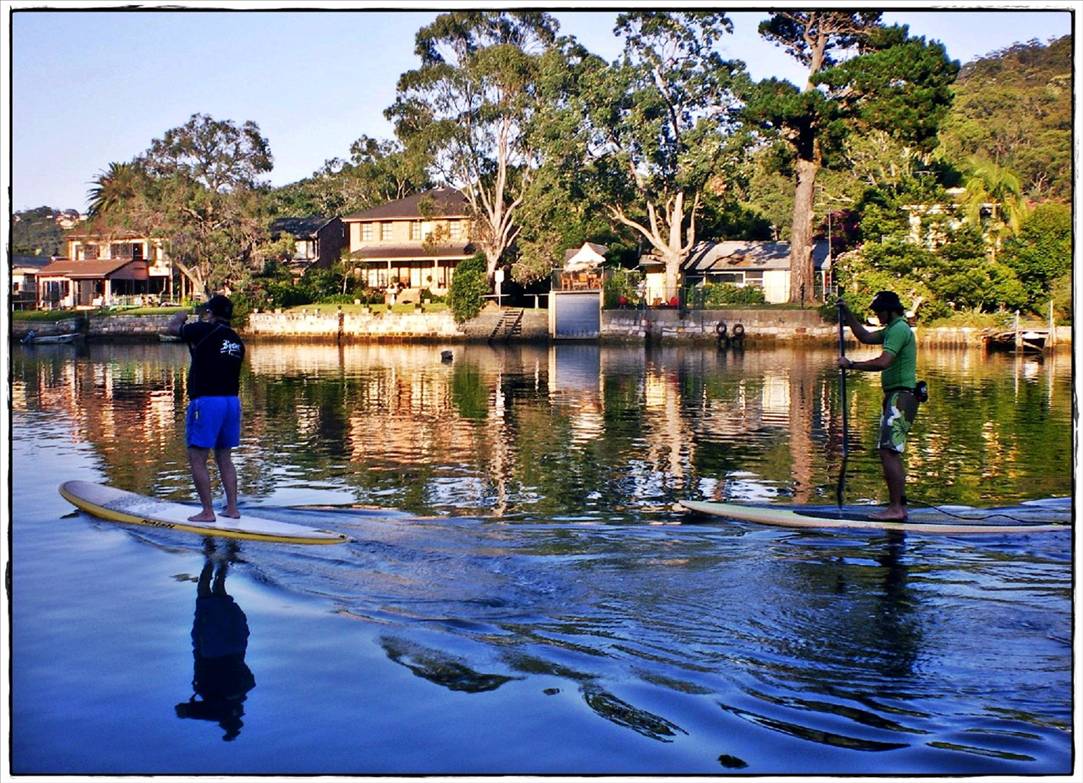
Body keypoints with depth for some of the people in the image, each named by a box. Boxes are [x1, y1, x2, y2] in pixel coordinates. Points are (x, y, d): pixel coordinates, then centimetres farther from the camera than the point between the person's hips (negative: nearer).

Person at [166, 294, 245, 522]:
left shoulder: (203, 331, -8)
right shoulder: (236, 341, 10)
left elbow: (171, 328, 6)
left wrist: (180, 317, 29)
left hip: (206, 401, -7)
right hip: (231, 401, 7)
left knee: (197, 459, 0)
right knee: (224, 458, 15)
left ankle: (207, 512, -1)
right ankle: (232, 508, 14)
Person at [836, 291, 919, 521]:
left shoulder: (899, 329, -14)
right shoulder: (893, 329, 19)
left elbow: (883, 362, -24)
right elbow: (865, 337, 27)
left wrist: (851, 365, -18)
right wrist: (847, 313, 20)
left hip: (900, 397, -11)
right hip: (896, 397, 11)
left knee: (888, 451, -14)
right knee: (891, 452, 12)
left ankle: (896, 508, -15)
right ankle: (899, 506, 15)